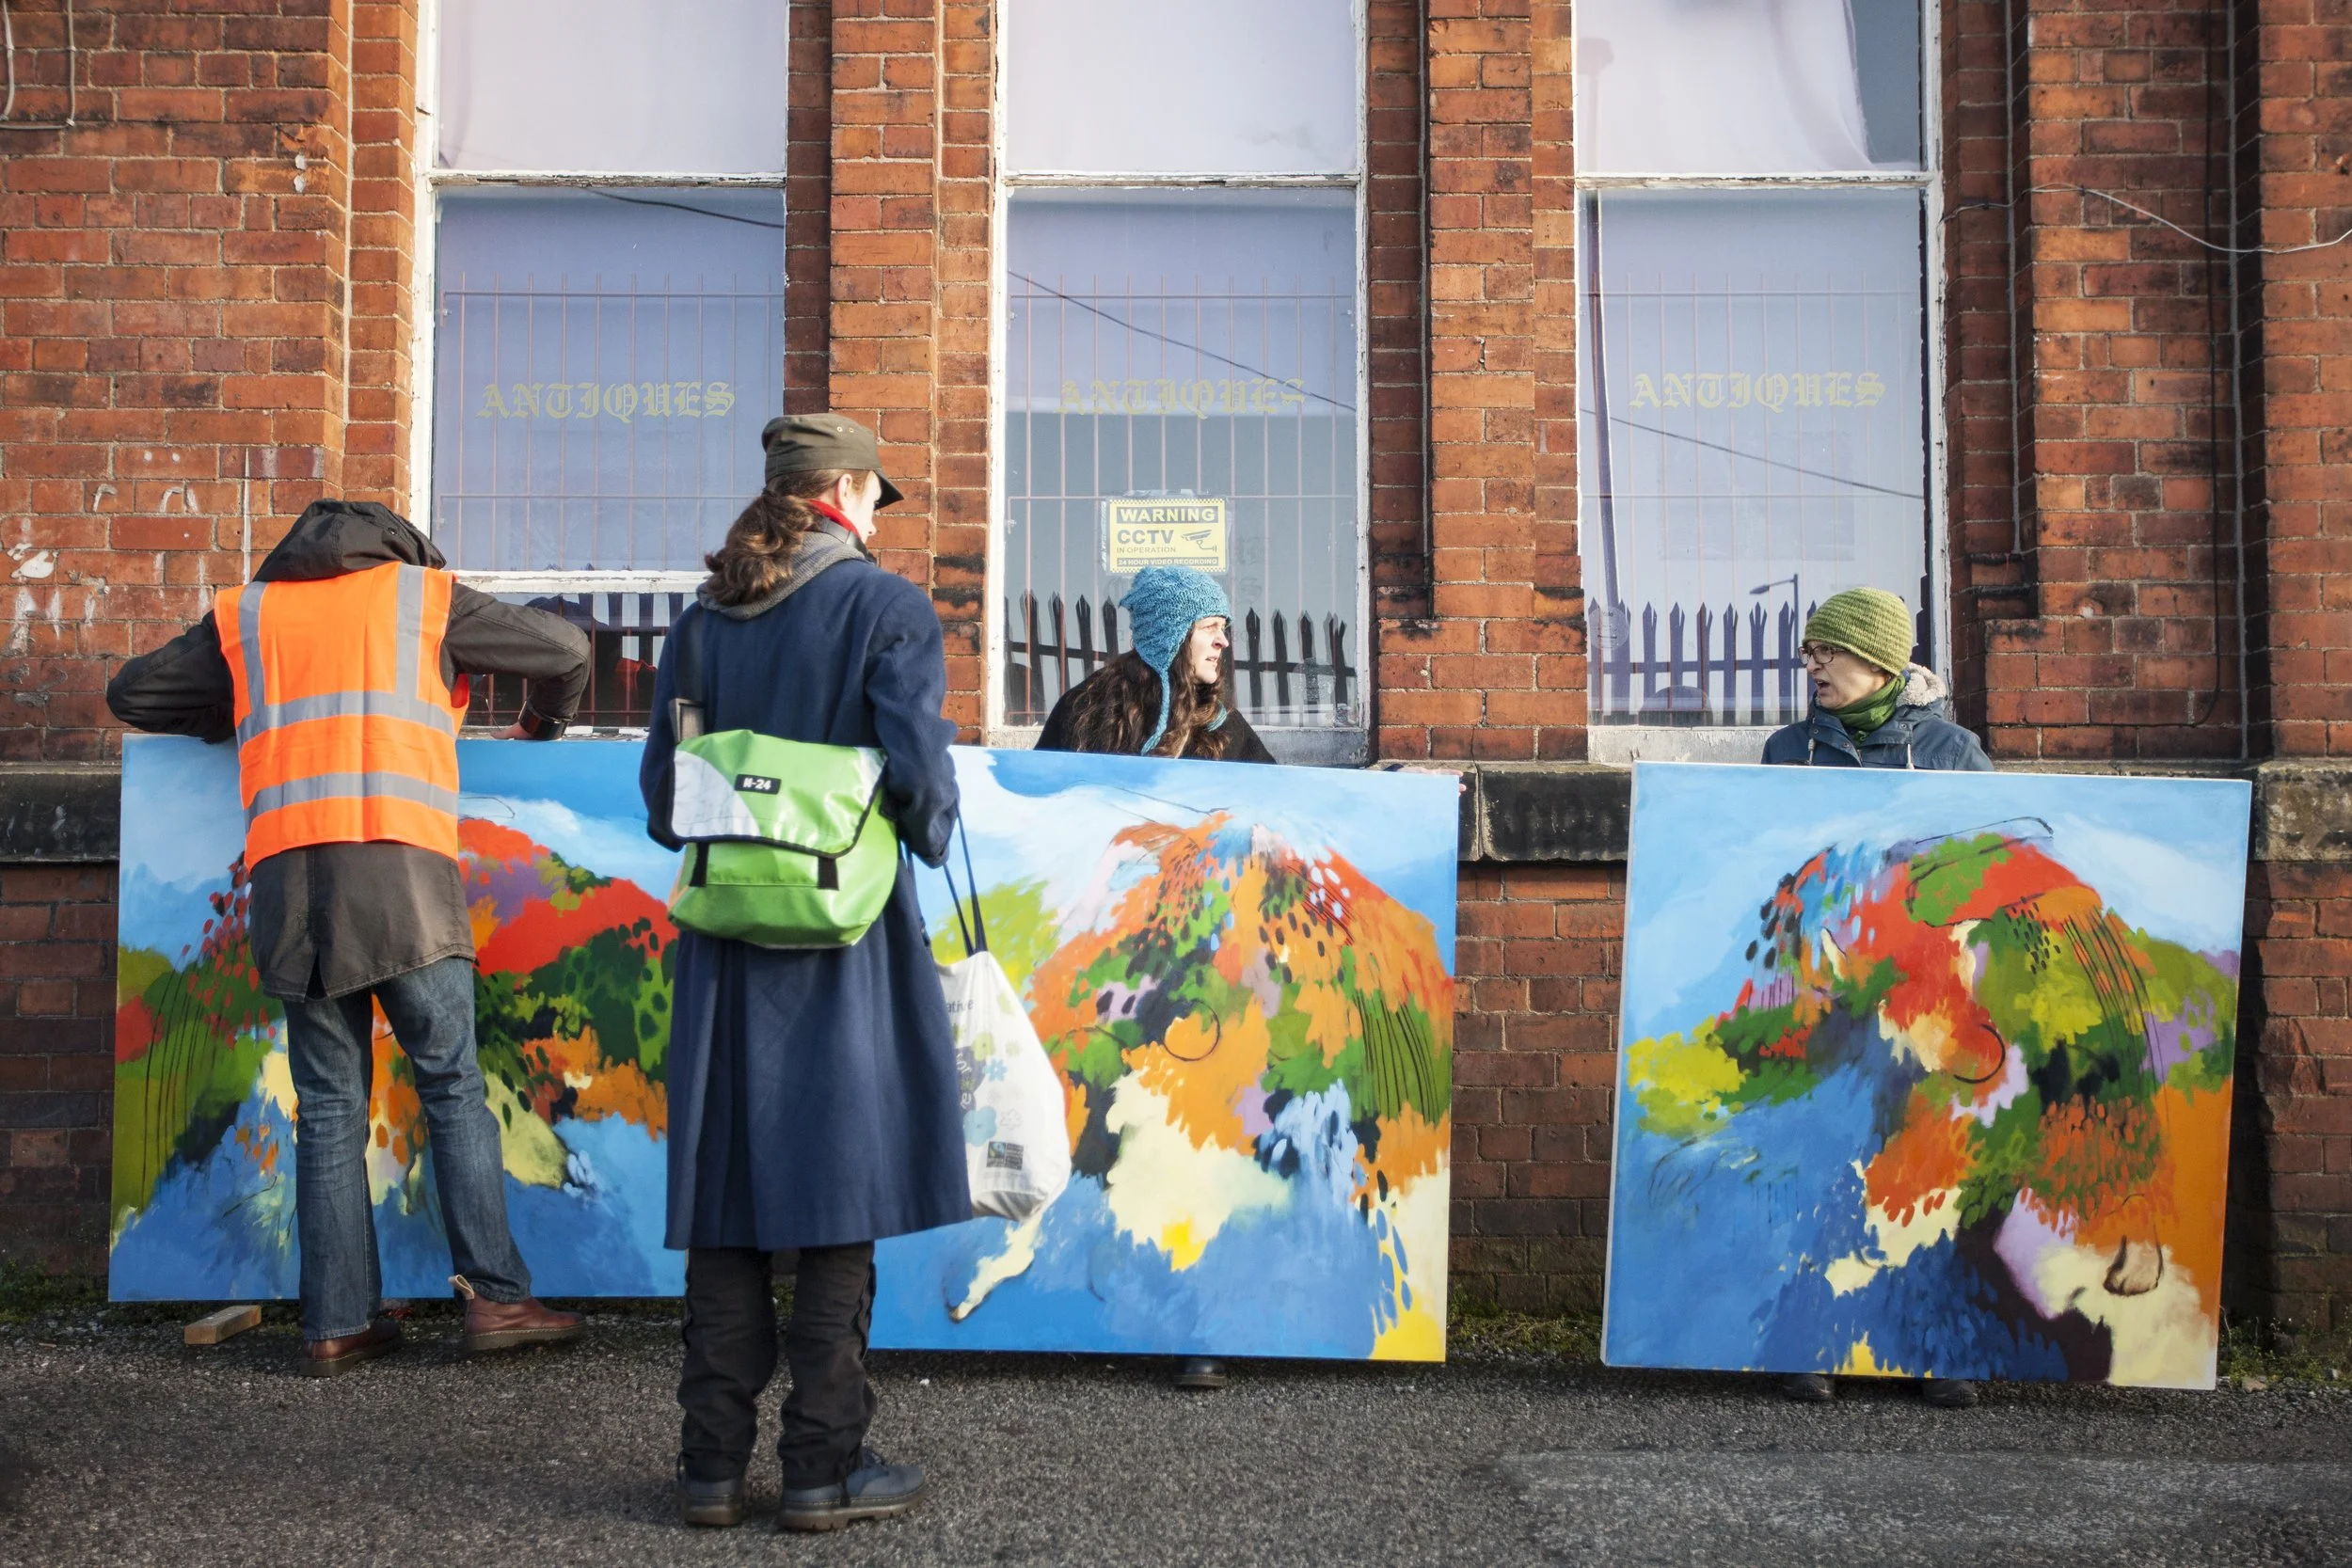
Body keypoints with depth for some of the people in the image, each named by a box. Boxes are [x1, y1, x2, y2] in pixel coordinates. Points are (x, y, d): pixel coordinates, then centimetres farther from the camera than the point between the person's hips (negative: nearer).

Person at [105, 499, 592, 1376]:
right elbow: (565, 652, 17)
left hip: (287, 876, 3)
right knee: (452, 1089, 4)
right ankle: (495, 1297, -1)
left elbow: (133, 692, 28)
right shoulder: (426, 594, 16)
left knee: (329, 1111, 7)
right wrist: (542, 727, 36)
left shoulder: (244, 615, 23)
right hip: (402, 871, -2)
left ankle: (336, 1326, 6)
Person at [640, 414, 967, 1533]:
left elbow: (662, 791, 7)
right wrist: (929, 840, 5)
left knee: (724, 1195, 10)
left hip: (725, 937, 5)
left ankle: (713, 1464, 16)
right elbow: (917, 769, -14)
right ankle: (823, 1467, 8)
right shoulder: (885, 609, -6)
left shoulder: (702, 620, 8)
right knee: (839, 1187, 3)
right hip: (844, 937, -4)